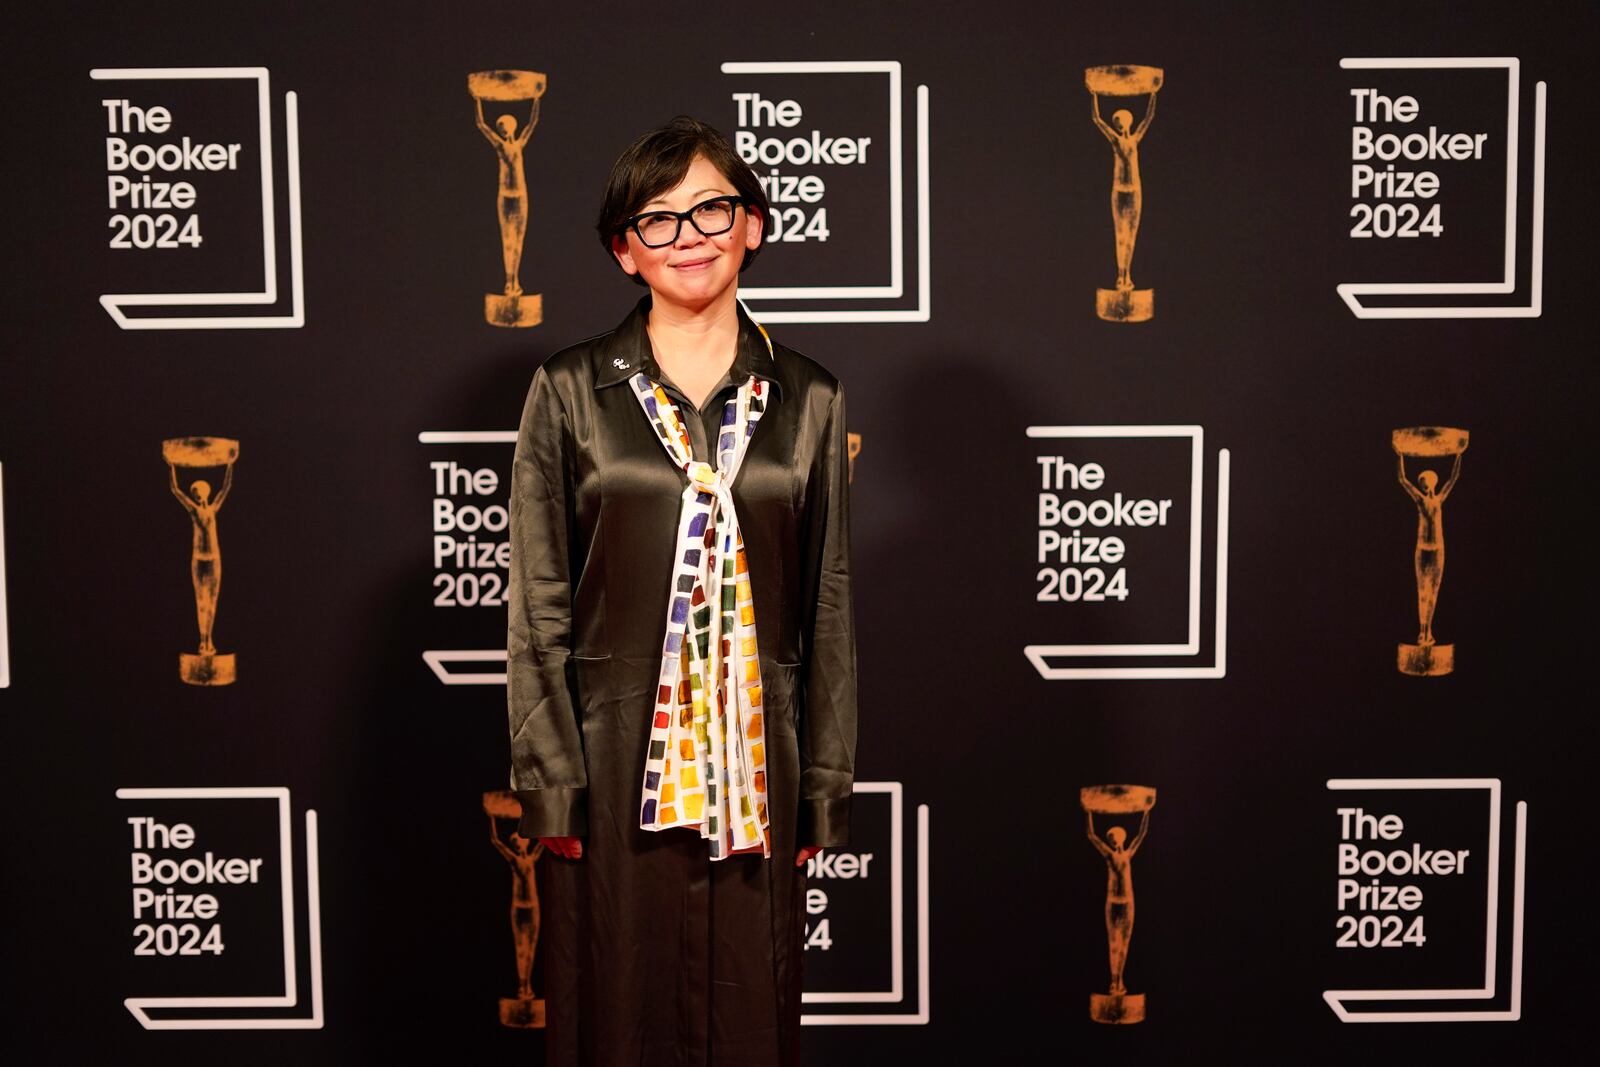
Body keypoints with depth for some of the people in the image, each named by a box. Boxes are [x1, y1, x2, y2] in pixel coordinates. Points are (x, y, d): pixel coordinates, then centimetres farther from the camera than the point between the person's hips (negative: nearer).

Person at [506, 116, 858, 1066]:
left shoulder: (809, 401, 4)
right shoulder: (571, 393, 0)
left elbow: (830, 613, 6)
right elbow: (536, 605, -1)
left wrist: (825, 787, 4)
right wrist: (551, 778, -6)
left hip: (756, 760, 1)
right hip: (614, 764, -1)